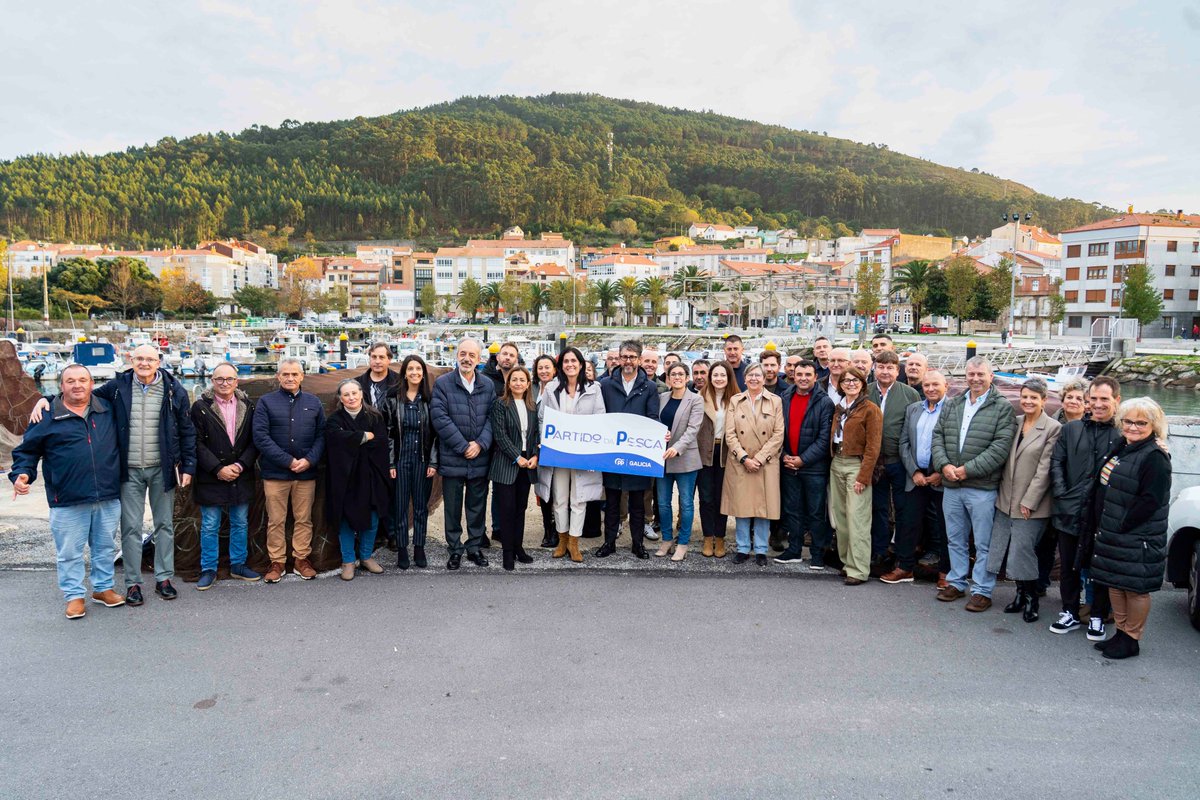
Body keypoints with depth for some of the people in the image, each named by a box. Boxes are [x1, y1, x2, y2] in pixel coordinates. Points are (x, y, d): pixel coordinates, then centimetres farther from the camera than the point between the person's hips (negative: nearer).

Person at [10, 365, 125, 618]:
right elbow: (26, 451, 6)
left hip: (108, 498, 3)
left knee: (105, 547, 14)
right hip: (67, 502, -3)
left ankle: (103, 588, 29)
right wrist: (21, 474, -11)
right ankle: (75, 595, 19)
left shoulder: (108, 410, 8)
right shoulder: (47, 417, -1)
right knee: (70, 551, 5)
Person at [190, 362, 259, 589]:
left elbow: (254, 441, 3)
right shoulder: (200, 407, -4)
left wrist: (240, 465, -9)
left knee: (240, 523, 12)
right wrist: (218, 469, -14)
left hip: (241, 477, 3)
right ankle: (208, 569, 16)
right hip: (211, 478, -3)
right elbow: (197, 443, -8)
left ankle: (238, 564, 25)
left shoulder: (247, 406, 4)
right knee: (209, 526, 5)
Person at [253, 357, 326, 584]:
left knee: (304, 519, 8)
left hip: (307, 472, 2)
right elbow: (261, 437, -7)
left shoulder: (313, 402, 10)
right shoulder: (266, 402, 1)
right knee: (276, 521, 4)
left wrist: (309, 460, -9)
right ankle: (276, 562, 15)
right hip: (275, 472, -2)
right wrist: (288, 461, -13)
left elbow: (321, 435, 7)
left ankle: (302, 559, 19)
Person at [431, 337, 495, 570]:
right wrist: (463, 447, -14)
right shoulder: (443, 383, -4)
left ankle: (475, 547, 25)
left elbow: (491, 418, 3)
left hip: (480, 458, 3)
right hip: (452, 458, -3)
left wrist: (480, 444, -12)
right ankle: (455, 550, 20)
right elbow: (440, 418, -11)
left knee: (478, 506, 12)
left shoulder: (488, 386, 7)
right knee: (453, 507, 7)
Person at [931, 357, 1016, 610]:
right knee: (955, 539, 16)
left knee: (983, 543, 3)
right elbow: (938, 437, 10)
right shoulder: (951, 405, 12)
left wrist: (968, 469, -16)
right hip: (951, 486, 5)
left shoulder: (1003, 408, -4)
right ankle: (956, 582, 28)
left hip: (982, 487, -5)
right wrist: (944, 465, -7)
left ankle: (982, 591, 13)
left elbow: (1001, 447, -13)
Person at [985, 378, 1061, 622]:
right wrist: (1001, 493, 7)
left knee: (1022, 550, -2)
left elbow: (1044, 469, -11)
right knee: (1006, 549, 9)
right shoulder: (1014, 422, 8)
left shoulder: (1053, 428, -9)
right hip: (1006, 501, 6)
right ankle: (1021, 594, 26)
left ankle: (1031, 599, 17)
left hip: (1031, 504, -6)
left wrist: (1029, 501, -13)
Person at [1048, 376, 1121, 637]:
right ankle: (1070, 613, 28)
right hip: (1070, 511, 4)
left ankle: (1097, 617, 26)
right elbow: (1056, 462, 6)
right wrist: (1061, 493, -3)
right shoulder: (1071, 429, 8)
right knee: (1068, 565, 13)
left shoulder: (1123, 434, -5)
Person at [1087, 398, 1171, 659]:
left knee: (1135, 588, 3)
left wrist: (1122, 526, -17)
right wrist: (1100, 524, 9)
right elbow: (1101, 488, 16)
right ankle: (1121, 633, 29)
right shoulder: (1120, 449, 10)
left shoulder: (1155, 457, -15)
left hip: (1138, 538, -8)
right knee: (1115, 584, 16)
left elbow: (1151, 501, -21)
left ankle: (1131, 639, 16)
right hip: (1111, 535, 8)